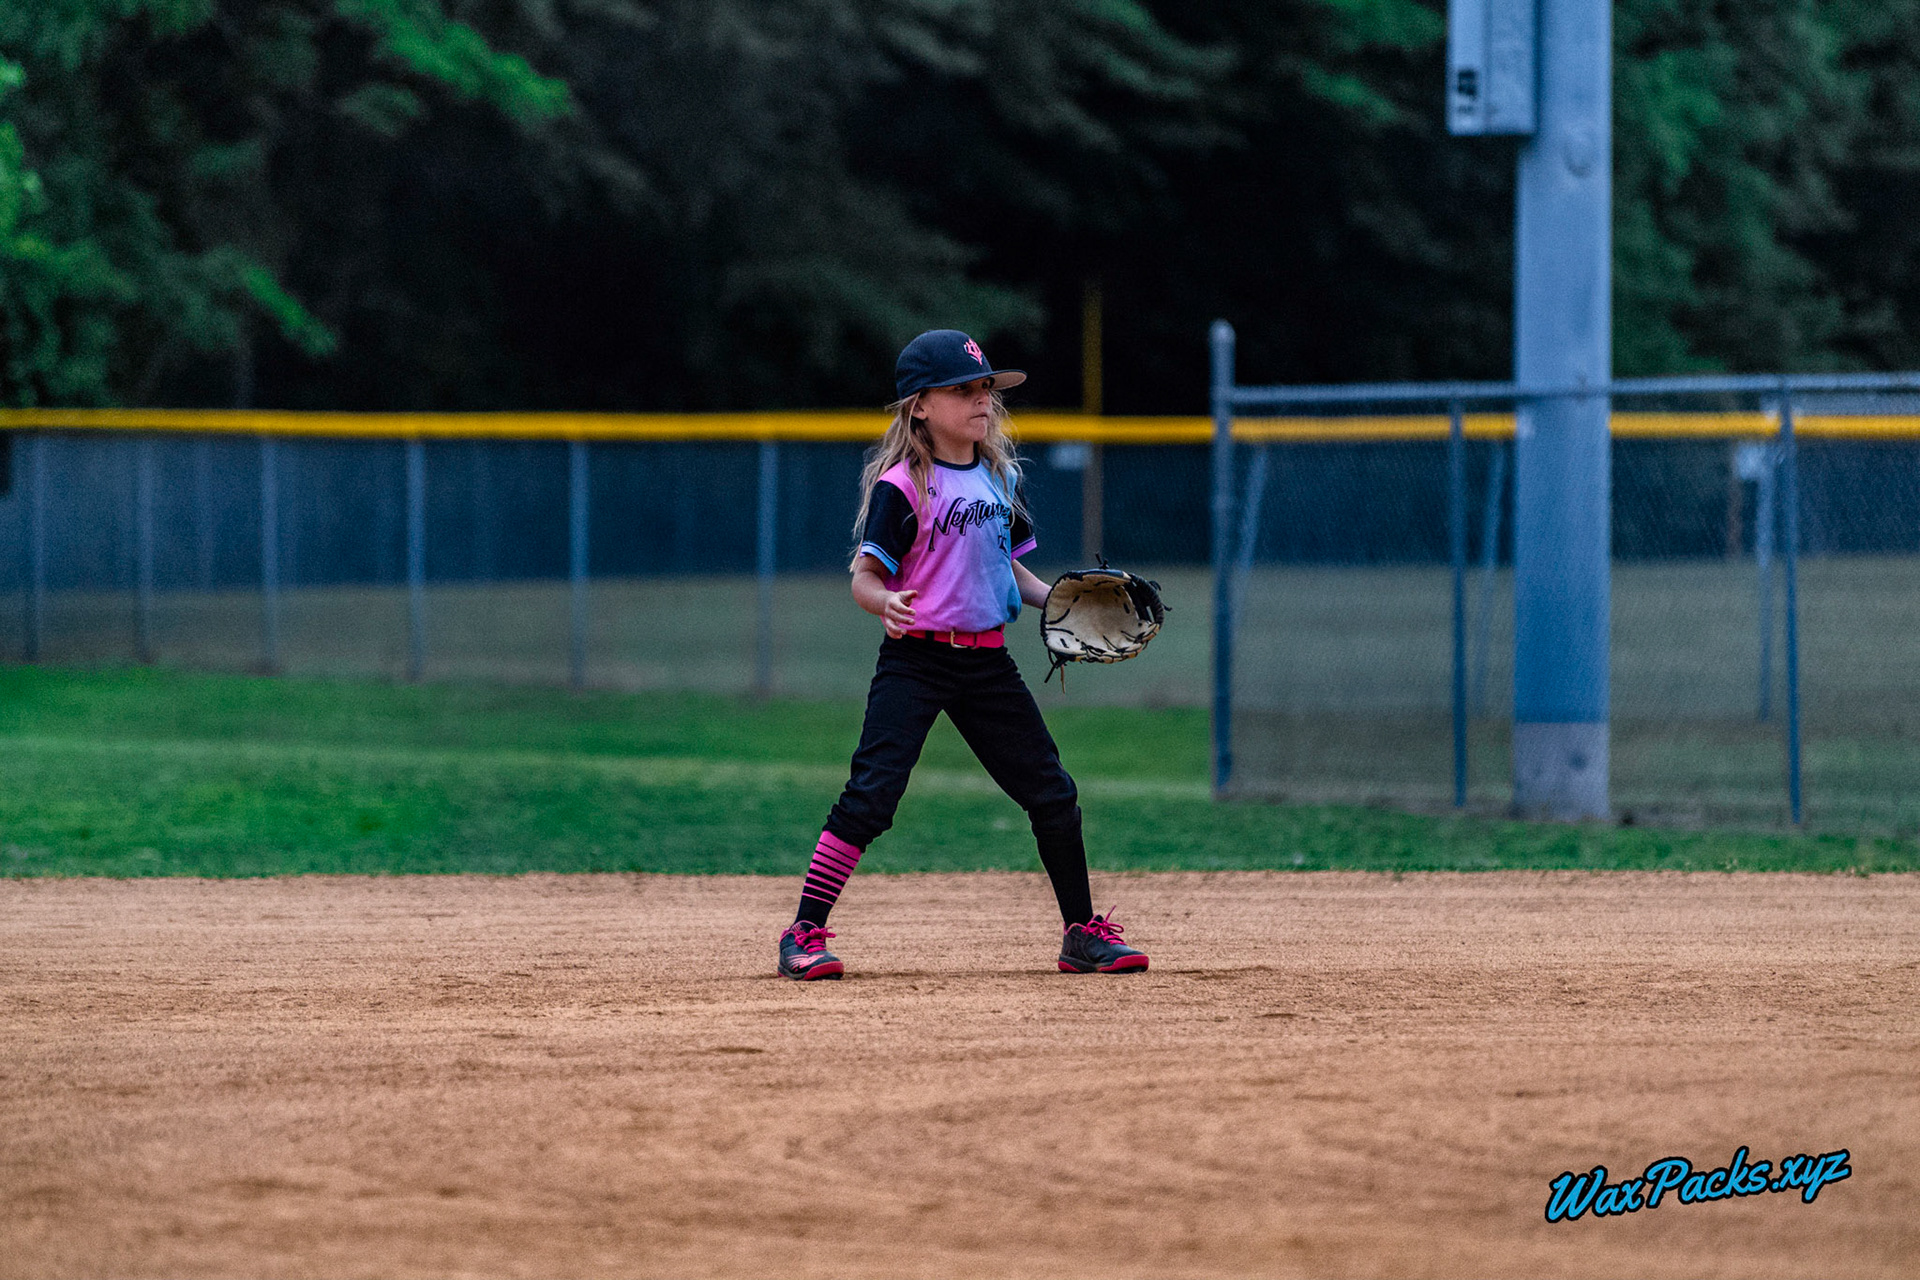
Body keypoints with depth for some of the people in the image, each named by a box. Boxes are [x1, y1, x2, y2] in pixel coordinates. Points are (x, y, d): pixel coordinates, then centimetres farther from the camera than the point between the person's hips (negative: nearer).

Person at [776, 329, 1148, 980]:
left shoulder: (999, 477, 10)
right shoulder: (902, 486, -11)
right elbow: (865, 573, -14)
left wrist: (1053, 600, 6)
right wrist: (885, 602, -35)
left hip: (988, 659, 6)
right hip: (916, 657, -6)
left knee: (1052, 793, 9)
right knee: (870, 796, -16)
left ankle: (1082, 933, 24)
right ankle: (805, 934, -10)